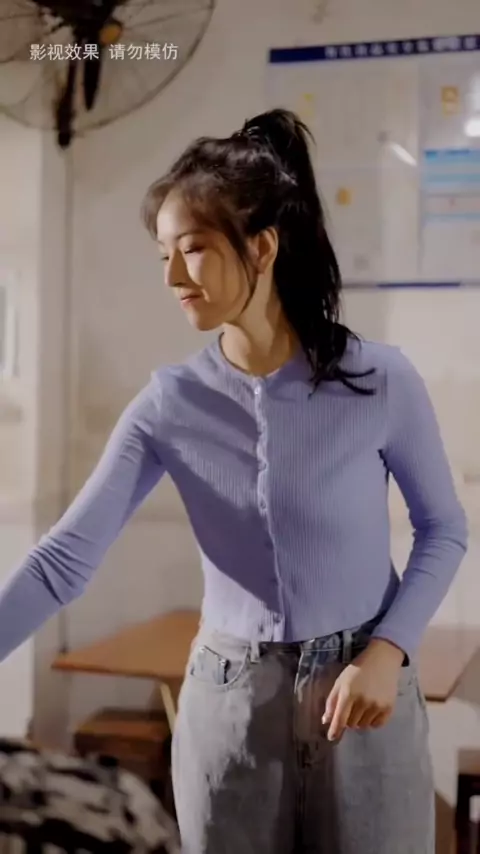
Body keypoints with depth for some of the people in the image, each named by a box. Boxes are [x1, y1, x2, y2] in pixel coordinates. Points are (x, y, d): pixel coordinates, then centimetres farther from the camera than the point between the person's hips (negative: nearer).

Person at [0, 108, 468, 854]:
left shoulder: (379, 380, -12)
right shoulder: (169, 404, -7)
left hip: (363, 693, -1)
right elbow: (65, 557, -10)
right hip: (227, 701, 2)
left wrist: (388, 649, -13)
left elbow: (444, 529, -1)